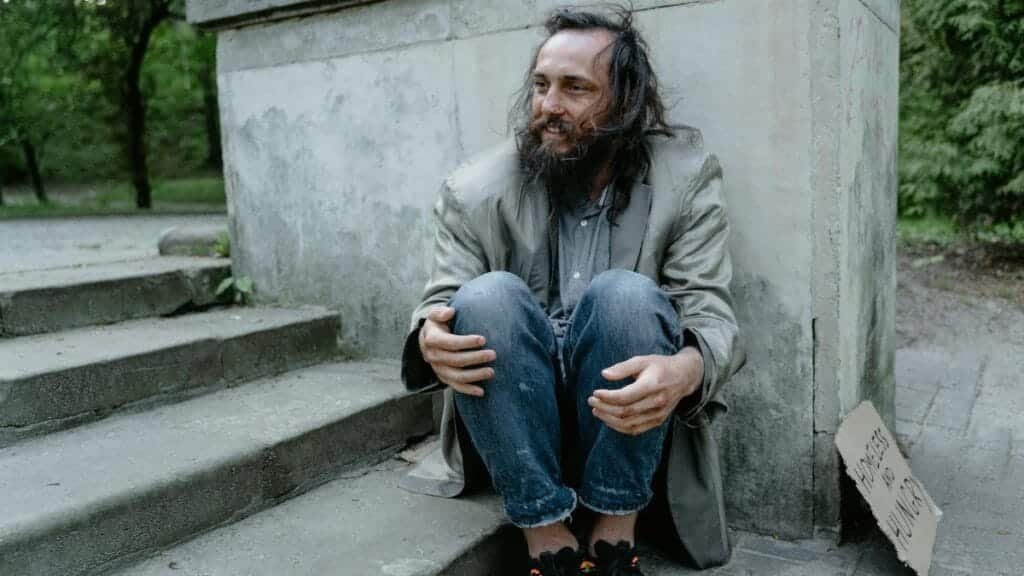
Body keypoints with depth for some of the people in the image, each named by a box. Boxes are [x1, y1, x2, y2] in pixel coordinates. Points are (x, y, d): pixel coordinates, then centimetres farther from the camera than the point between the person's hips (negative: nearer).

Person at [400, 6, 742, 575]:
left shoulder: (687, 178, -5)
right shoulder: (475, 191, -4)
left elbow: (713, 313, -11)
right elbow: (442, 303, -4)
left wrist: (683, 372, -35)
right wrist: (432, 340, -30)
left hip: (629, 420, 0)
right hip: (514, 424, 1)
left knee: (626, 294, -28)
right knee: (489, 296, -26)